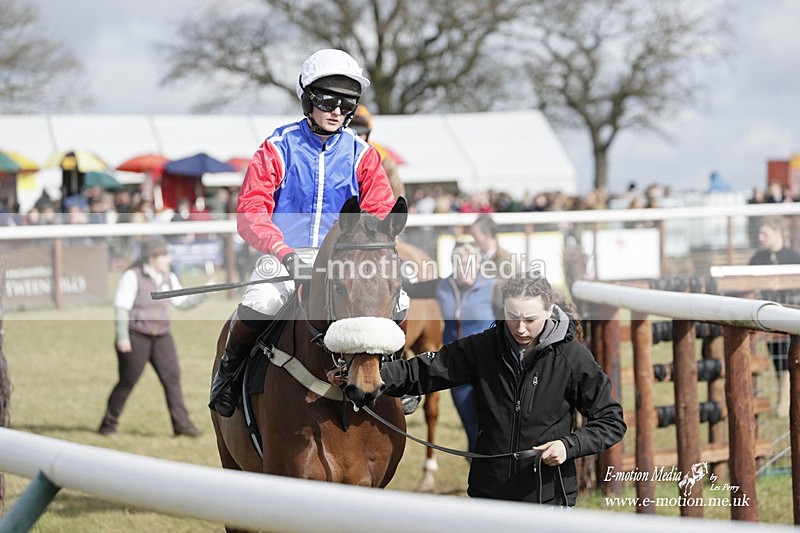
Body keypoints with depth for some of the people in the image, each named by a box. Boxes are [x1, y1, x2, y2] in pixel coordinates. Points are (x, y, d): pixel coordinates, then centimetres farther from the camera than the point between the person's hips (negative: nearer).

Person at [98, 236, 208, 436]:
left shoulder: (168, 278, 10)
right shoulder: (132, 277, -10)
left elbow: (183, 302, 15)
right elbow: (121, 307, -12)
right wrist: (122, 337, -18)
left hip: (162, 337, 6)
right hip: (135, 336, -5)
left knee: (172, 377, -7)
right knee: (127, 381, 0)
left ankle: (181, 423, -8)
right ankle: (109, 423, 14)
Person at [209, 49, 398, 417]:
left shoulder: (361, 155, 7)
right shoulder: (278, 149, -2)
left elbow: (382, 213, 2)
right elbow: (249, 212, -9)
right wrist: (284, 252, -25)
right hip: (284, 258, -2)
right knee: (260, 304, -32)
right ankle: (229, 368, -4)